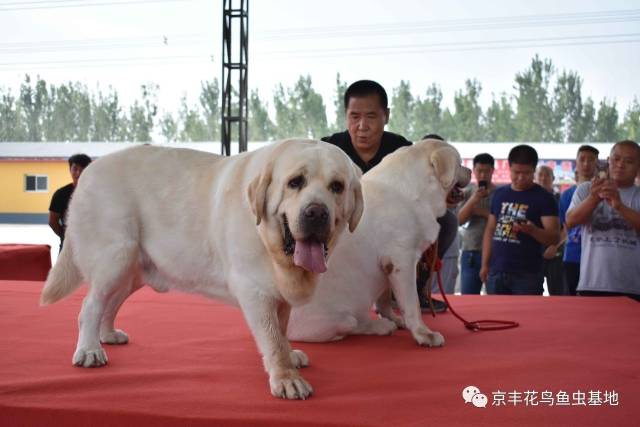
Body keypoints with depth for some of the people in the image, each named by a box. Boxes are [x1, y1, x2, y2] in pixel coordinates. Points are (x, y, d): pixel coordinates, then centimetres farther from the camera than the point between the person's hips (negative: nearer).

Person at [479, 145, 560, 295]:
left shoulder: (543, 198, -2)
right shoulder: (499, 194, 13)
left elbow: (554, 237, -8)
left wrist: (532, 230, -27)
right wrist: (485, 264, 11)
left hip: (527, 275, -4)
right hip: (496, 272, 5)